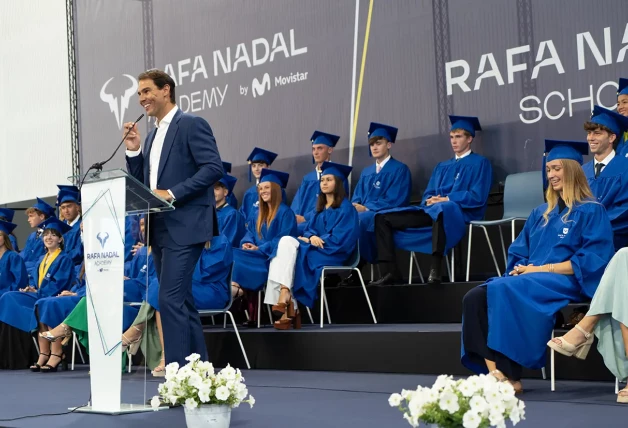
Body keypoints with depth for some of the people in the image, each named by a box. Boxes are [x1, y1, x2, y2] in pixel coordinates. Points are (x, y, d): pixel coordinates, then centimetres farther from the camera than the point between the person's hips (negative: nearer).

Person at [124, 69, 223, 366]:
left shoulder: (192, 125, -6)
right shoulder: (152, 136, 19)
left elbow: (214, 168, -16)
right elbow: (142, 185, 18)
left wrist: (172, 194, -20)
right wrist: (134, 151, 4)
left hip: (184, 227, -9)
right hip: (159, 228, 9)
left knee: (170, 300, -14)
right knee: (181, 301, 11)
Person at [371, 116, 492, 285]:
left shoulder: (480, 163, 6)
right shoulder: (442, 166, 26)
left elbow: (477, 197, -8)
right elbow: (428, 194, 19)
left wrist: (446, 199, -13)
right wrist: (430, 200, -6)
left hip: (461, 212, -7)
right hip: (433, 211, 8)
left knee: (440, 209, -46)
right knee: (382, 218, -4)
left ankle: (435, 270, -49)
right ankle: (389, 271, -13)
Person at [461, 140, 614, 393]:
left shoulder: (591, 211, 2)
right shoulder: (541, 213, 23)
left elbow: (592, 260, -9)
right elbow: (518, 253, 21)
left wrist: (542, 268, -13)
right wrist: (520, 268, -4)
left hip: (566, 282, -7)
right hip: (532, 279, 7)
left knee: (502, 290, -34)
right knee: (475, 298, -22)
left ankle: (509, 376, -31)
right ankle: (494, 373, -33)